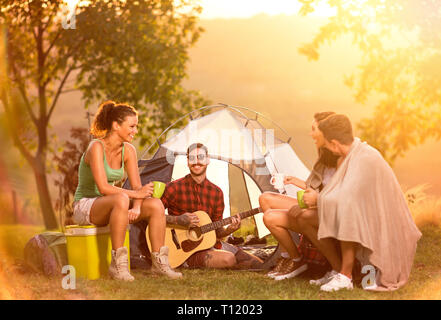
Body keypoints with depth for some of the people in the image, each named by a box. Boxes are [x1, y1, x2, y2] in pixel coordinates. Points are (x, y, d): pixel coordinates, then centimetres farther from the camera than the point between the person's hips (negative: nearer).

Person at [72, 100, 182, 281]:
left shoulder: (128, 150, 2)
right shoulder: (96, 147, -20)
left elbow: (137, 185, -1)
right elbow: (103, 188, -28)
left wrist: (137, 208, -20)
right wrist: (136, 194, -22)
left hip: (110, 206, 7)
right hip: (84, 207, -7)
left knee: (156, 205, -14)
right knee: (121, 199, -38)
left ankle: (159, 262, -10)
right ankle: (118, 264, -32)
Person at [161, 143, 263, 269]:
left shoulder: (216, 192, 6)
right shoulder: (174, 188, -9)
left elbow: (216, 231, 9)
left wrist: (229, 230, -12)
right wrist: (177, 220, -26)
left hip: (210, 243, 5)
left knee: (258, 264, -4)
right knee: (228, 259, -29)